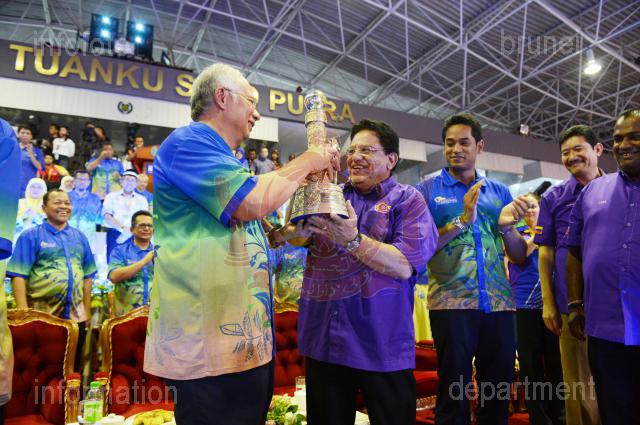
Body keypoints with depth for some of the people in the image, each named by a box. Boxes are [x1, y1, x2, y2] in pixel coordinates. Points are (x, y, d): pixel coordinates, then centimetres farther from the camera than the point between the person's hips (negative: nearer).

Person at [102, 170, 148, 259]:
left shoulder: (142, 199, 14)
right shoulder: (111, 196, 13)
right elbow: (106, 215, 0)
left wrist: (129, 232, -12)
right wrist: (122, 228, -15)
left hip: (134, 236, 0)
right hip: (114, 233, 0)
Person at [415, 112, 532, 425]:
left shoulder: (499, 192, 12)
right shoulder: (427, 190, 2)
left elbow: (520, 256, 12)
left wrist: (505, 227, -7)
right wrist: (462, 221, -15)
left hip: (499, 302, 4)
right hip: (451, 301, -3)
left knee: (499, 394, 14)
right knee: (454, 395, 5)